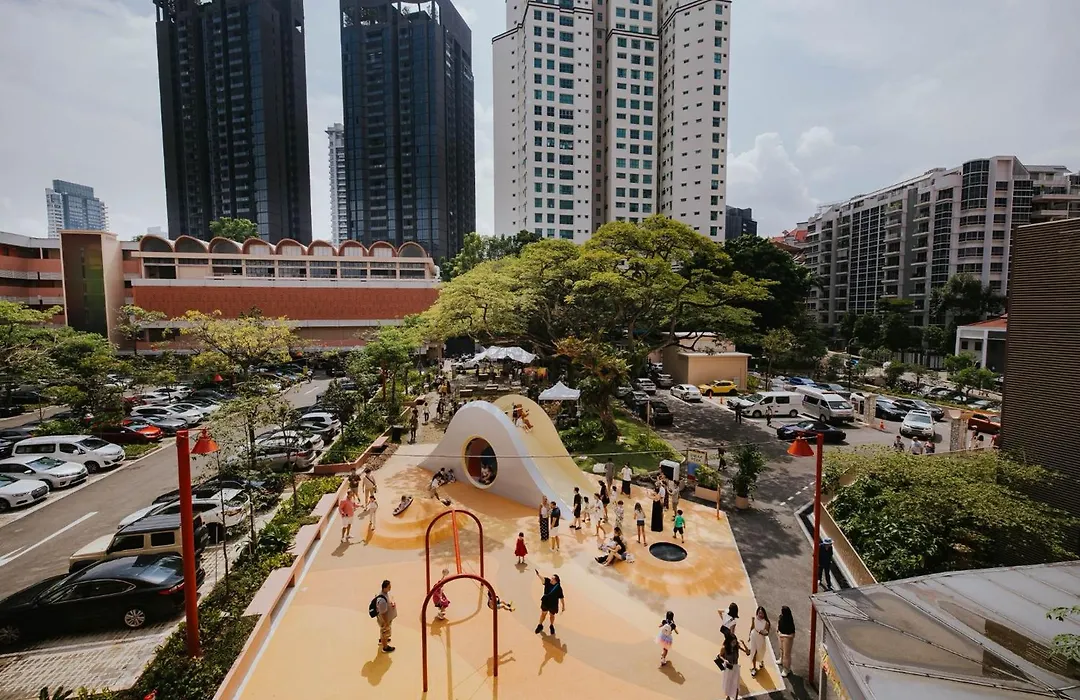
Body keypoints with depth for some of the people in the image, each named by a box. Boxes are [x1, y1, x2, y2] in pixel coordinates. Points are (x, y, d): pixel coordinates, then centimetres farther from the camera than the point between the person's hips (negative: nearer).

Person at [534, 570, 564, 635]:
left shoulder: (558, 588, -28)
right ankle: (540, 625, 46)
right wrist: (538, 575, -61)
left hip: (553, 604, -2)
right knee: (543, 613, 21)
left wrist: (563, 606, -10)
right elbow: (542, 579, -41)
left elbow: (561, 597, -18)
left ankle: (551, 626, 50)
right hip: (545, 602, 2)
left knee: (552, 615, 21)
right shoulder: (548, 581, -22)